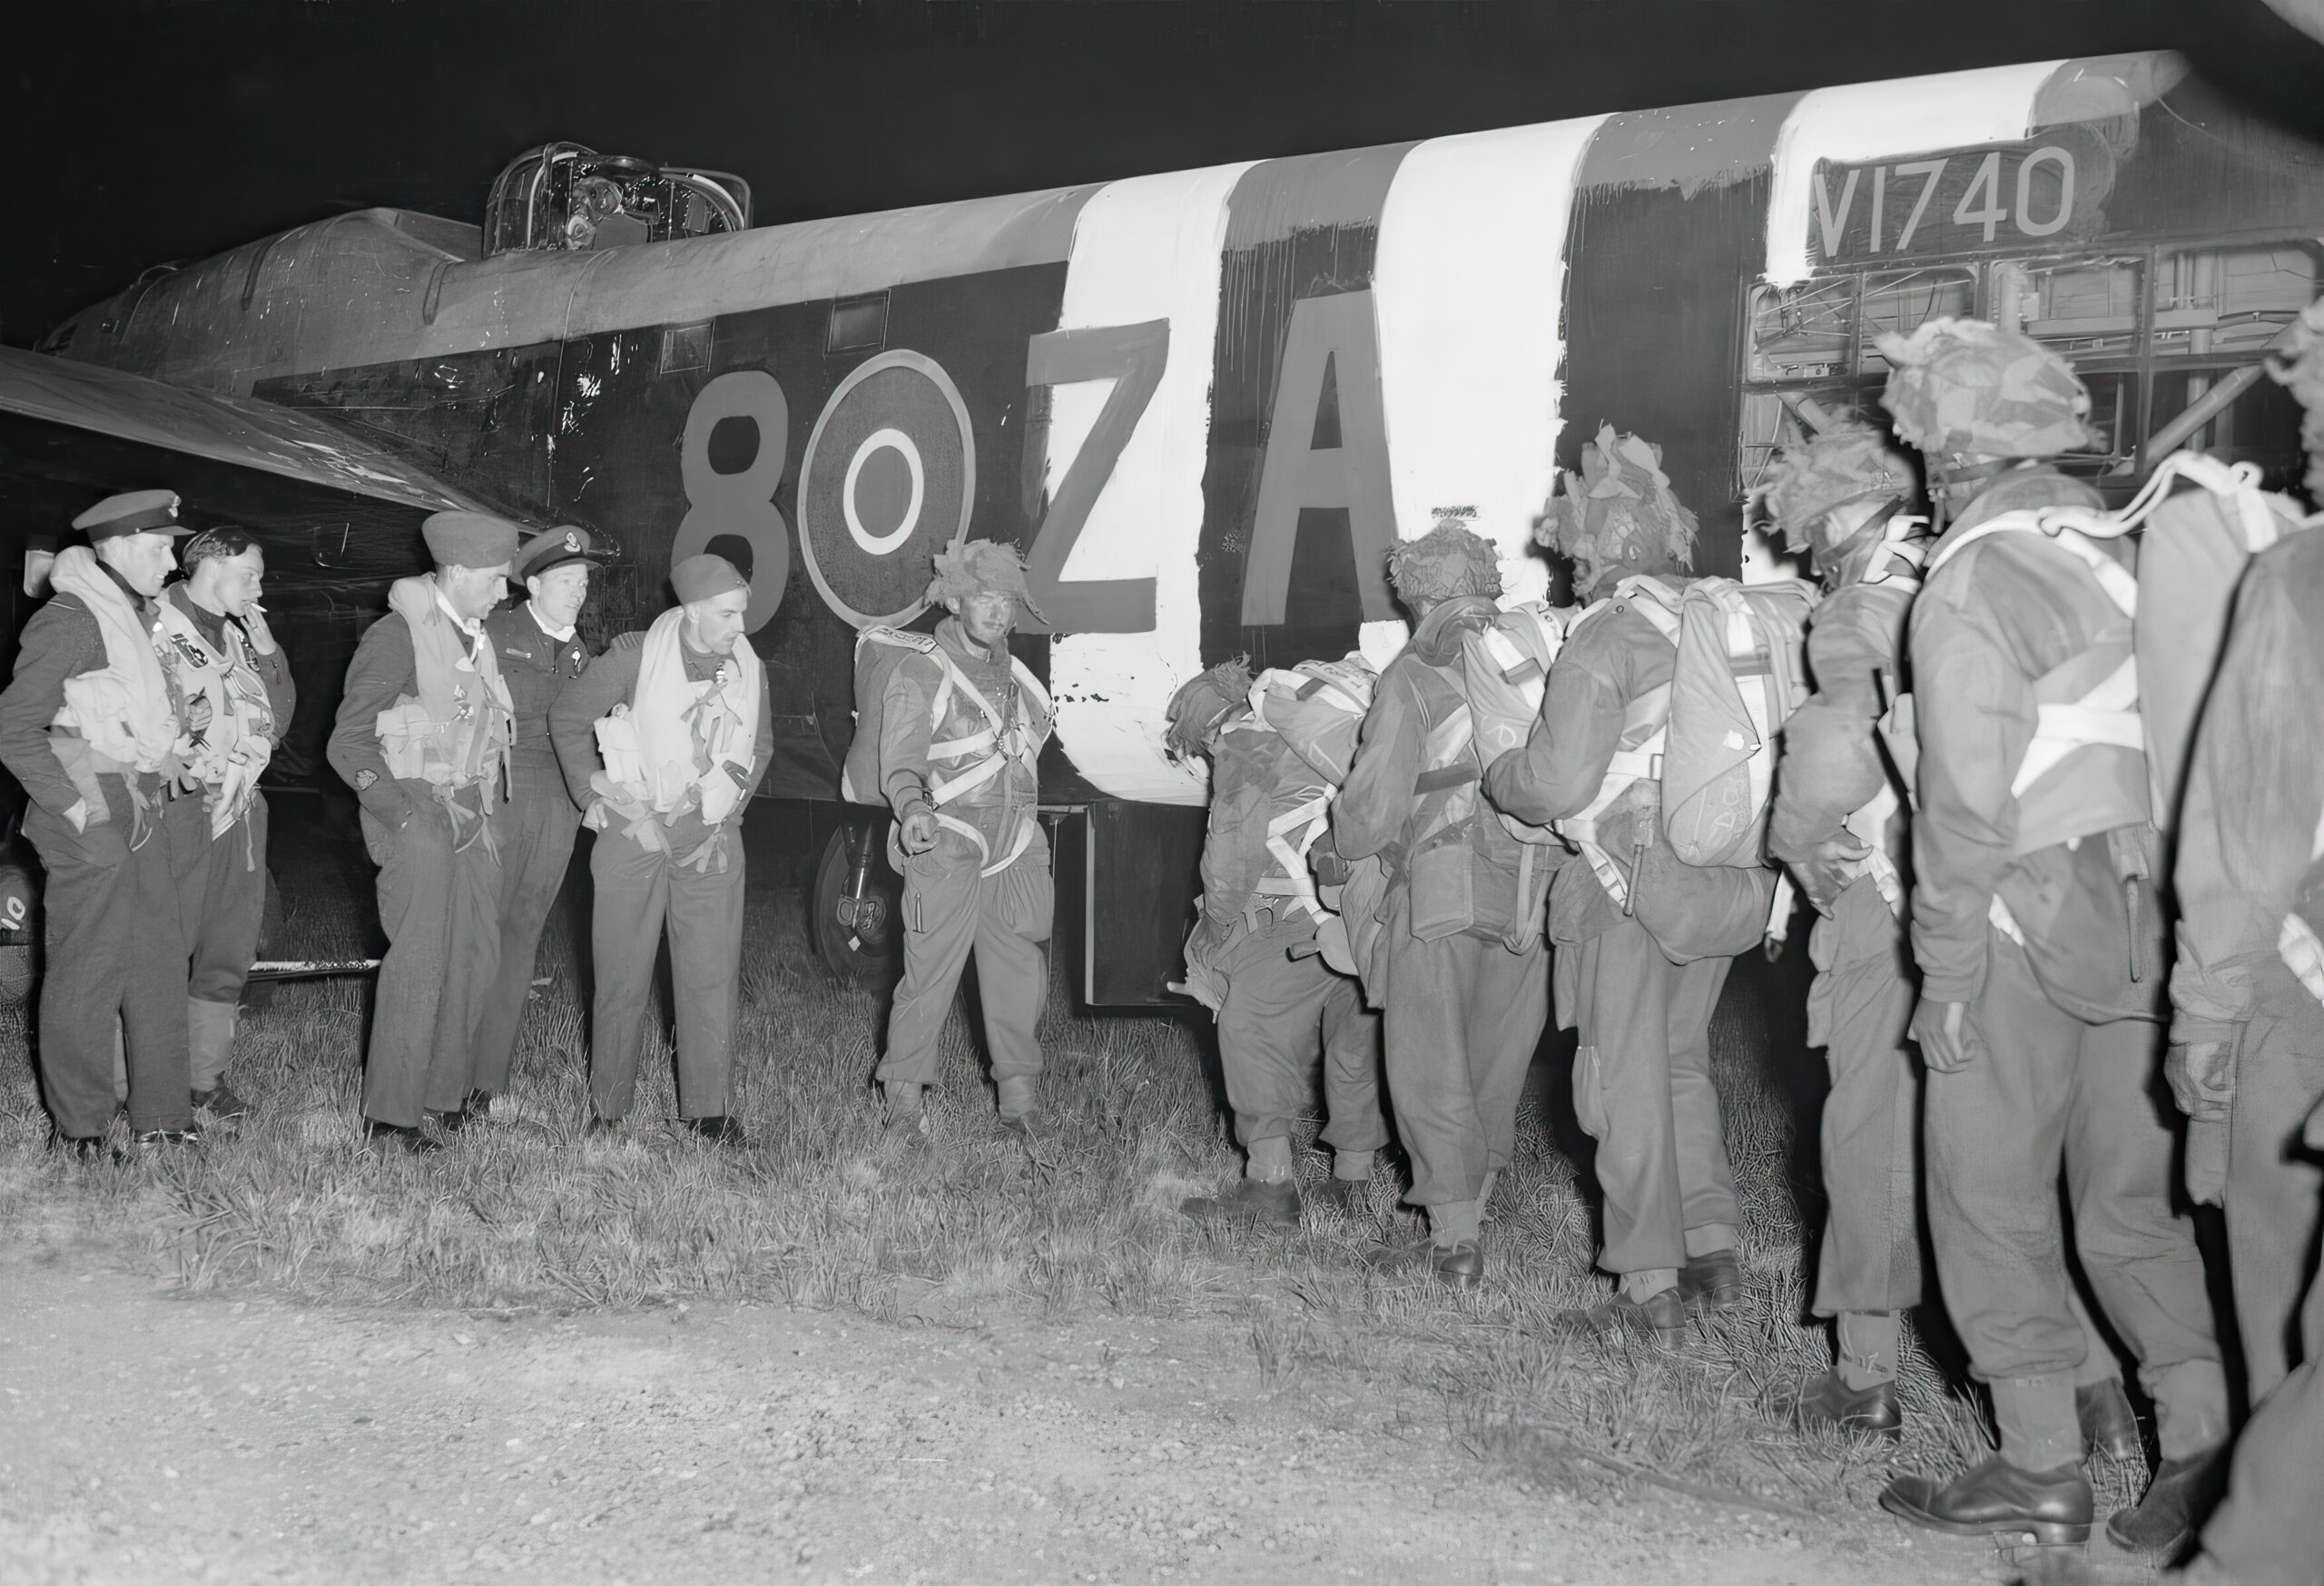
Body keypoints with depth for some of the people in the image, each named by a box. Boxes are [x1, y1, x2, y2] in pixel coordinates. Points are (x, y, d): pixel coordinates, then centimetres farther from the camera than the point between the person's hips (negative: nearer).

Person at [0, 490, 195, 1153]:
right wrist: (73, 804, -16)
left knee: (159, 959, 10)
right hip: (92, 814, -9)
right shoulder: (68, 620, -12)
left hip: (138, 810, 9)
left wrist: (153, 785, 14)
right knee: (88, 967, -3)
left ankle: (162, 1113, 17)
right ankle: (79, 1126, 6)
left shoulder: (132, 615, 16)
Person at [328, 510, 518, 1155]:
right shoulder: (398, 635, -10)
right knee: (419, 963, -9)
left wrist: (489, 809, 12)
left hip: (473, 816, 8)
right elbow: (348, 743, -11)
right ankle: (389, 1119, -3)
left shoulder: (476, 637, 13)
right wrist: (406, 815, -17)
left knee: (476, 956, 8)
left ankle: (445, 1094, 20)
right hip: (417, 814, -8)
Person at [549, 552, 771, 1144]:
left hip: (710, 839, 3)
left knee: (712, 977, 0)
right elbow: (566, 719, 2)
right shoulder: (634, 657, -8)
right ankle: (606, 1108, 15)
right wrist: (605, 794, -3)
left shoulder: (749, 668, 4)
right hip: (634, 829, -3)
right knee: (622, 977, 3)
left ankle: (709, 1107, 9)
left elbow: (759, 746, 19)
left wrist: (728, 815, 9)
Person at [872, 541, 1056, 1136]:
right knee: (930, 976, -6)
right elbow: (899, 762, -13)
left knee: (1019, 977, 6)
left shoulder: (1013, 676, 17)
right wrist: (914, 807, -32)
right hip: (946, 851, -6)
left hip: (1013, 853, 6)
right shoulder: (919, 675, -3)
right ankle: (905, 1093, 8)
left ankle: (1019, 1095, 16)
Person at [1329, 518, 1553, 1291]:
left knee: (1430, 1067, 3)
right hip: (1524, 893, 5)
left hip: (1442, 894, -5)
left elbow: (1377, 802, -9)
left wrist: (1337, 854, 7)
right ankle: (1468, 1217, 21)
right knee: (1494, 1067, 14)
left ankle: (1455, 1242, 1)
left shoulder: (1411, 678, -7)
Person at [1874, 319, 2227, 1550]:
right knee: (2132, 1194, 14)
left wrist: (1948, 970, -10)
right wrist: (2161, 914, 12)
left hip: (2023, 927, -7)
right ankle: (2202, 1451, 14)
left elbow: (1968, 802, -15)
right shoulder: (2120, 550, 9)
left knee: (1992, 1199, 5)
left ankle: (2041, 1471, 11)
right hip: (2141, 922, 7)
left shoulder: (1970, 585, -10)